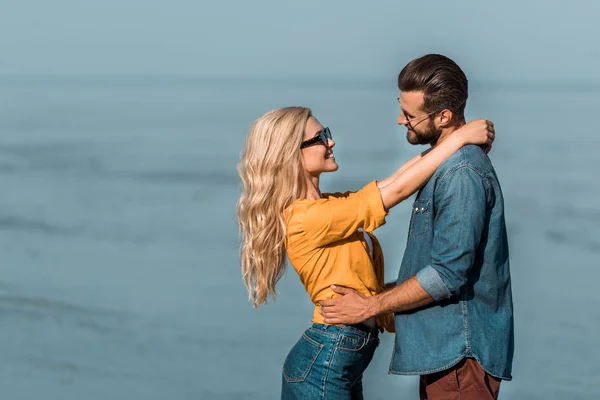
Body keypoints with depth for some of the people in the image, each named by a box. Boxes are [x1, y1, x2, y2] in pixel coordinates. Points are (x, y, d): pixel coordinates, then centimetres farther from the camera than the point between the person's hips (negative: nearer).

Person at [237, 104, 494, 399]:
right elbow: (397, 189, -18)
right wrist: (459, 138, -12)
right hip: (323, 363, -9)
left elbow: (393, 180, 9)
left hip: (340, 360, 9)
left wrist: (442, 139, -2)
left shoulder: (326, 206, 9)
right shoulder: (307, 218, -19)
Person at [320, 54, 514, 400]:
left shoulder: (463, 174, -21)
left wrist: (370, 307, -14)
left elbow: (448, 274, -23)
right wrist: (388, 306, 18)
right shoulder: (446, 163, 11)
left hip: (460, 349, -10)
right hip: (443, 345, 10)